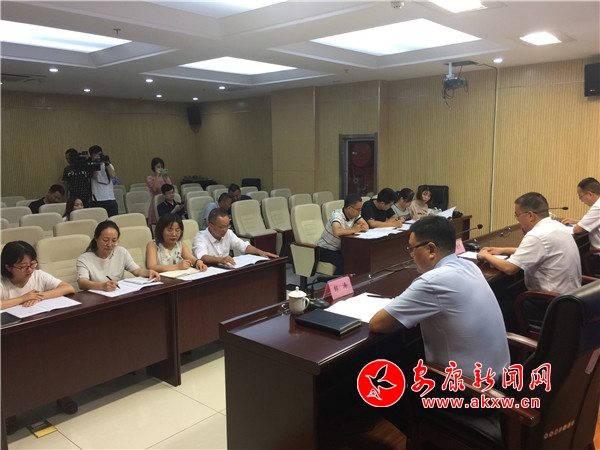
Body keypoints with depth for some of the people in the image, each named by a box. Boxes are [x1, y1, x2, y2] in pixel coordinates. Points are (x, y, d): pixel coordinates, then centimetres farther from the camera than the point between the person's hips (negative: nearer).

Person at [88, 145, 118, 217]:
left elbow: (113, 175, -6)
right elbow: (95, 176, -12)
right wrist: (96, 163, -10)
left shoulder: (108, 165, 13)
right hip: (97, 200, -3)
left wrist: (107, 163, -9)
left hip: (110, 198, 3)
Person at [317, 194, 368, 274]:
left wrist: (358, 228, -25)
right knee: (343, 262, -32)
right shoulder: (337, 215, -26)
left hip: (339, 249, 7)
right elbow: (336, 232, -44)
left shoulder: (355, 214, -3)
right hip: (325, 250, -7)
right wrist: (353, 230, -27)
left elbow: (366, 226, -3)